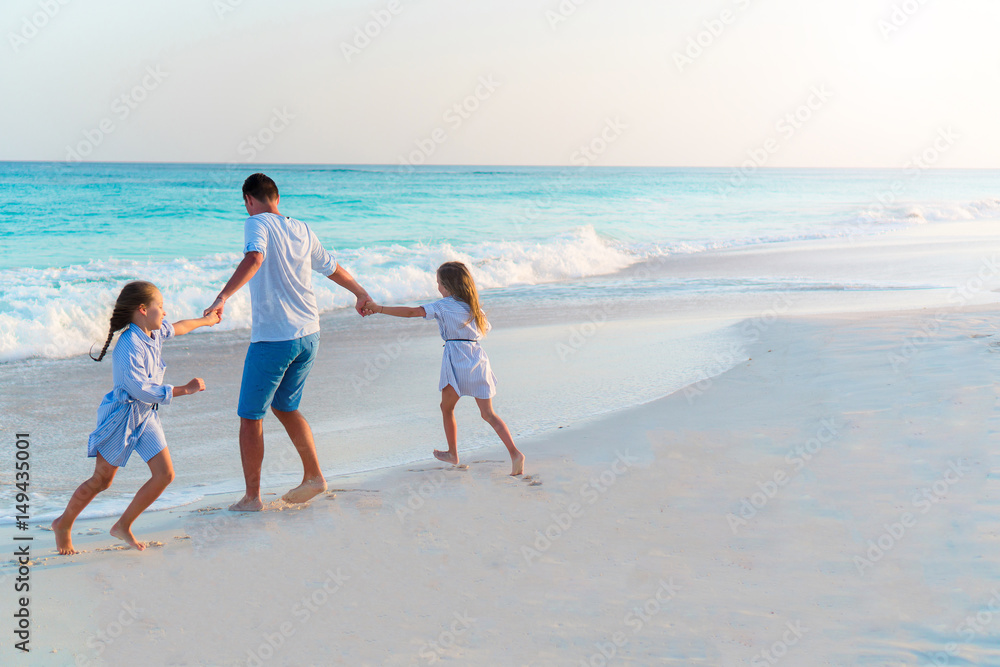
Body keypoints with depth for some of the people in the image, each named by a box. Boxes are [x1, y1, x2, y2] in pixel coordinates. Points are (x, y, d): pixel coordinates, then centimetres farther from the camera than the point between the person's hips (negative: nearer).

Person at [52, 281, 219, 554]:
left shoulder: (154, 333, 1)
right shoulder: (129, 346, -26)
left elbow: (175, 328, 25)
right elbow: (141, 389, -30)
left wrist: (205, 320, 41)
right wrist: (184, 390, -26)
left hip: (145, 416, 8)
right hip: (122, 416, -8)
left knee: (165, 474, -1)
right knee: (101, 480, 3)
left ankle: (123, 526, 12)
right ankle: (63, 524, 27)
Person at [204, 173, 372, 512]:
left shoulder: (258, 224, -8)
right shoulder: (302, 230, 11)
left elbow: (254, 259, -30)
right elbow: (333, 268, 25)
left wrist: (223, 296, -38)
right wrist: (361, 293, 41)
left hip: (272, 338, -7)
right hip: (309, 335, 7)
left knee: (250, 417, 5)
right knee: (285, 406, 24)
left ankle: (252, 497, 10)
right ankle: (313, 476, 25)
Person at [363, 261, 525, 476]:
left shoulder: (443, 306, -2)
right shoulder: (474, 306, 14)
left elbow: (411, 312, -9)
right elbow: (485, 329, 27)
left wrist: (379, 309, -7)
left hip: (456, 358, -5)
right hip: (478, 358, 5)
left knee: (447, 408, 17)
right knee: (488, 413, 5)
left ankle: (453, 454, 27)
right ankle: (515, 453, -9)